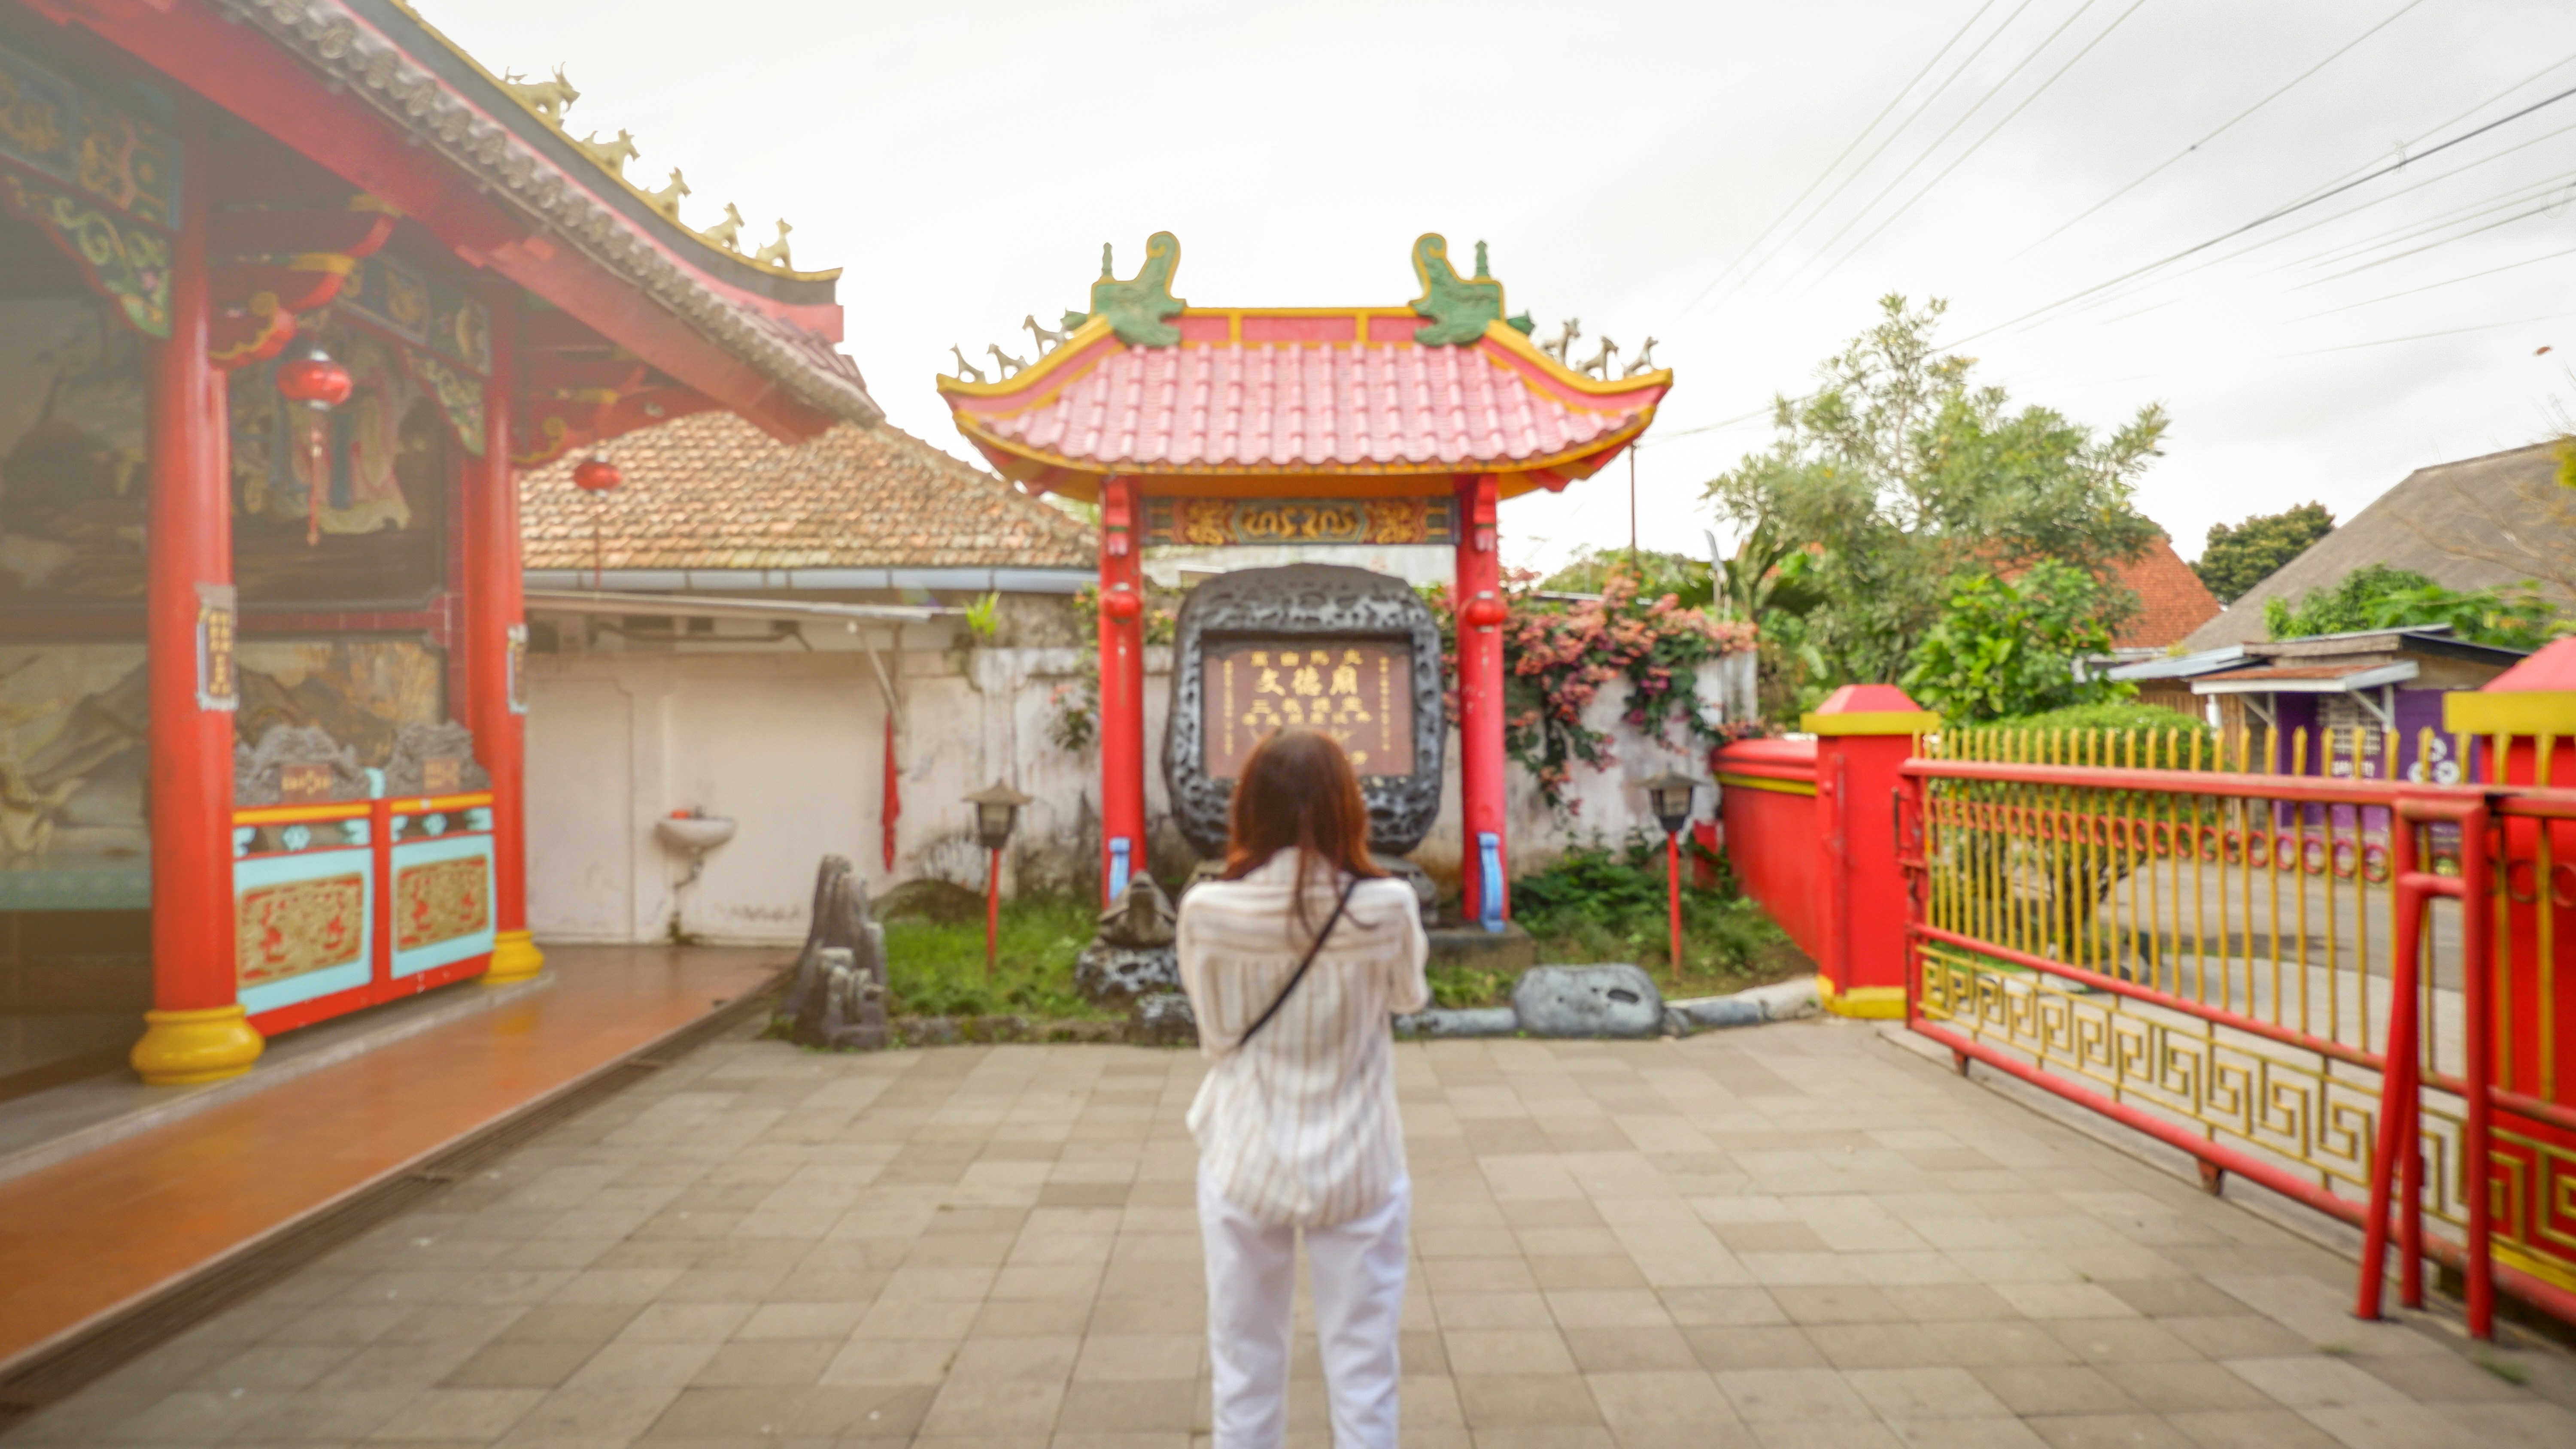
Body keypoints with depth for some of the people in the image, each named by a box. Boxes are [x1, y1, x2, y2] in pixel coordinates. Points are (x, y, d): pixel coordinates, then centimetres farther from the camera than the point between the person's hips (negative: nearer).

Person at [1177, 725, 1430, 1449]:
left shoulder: (1207, 911, -14)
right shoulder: (1387, 906, -15)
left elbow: (1215, 1037, -1)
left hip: (1245, 1166, 1)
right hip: (1356, 1167, 0)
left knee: (1245, 1374, 17)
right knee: (1363, 1376, 15)